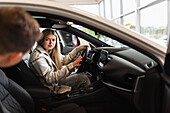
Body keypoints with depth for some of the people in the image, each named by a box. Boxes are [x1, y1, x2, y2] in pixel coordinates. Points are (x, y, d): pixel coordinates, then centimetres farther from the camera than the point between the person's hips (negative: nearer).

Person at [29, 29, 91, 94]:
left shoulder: (49, 52, 2)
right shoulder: (38, 57, -25)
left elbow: (64, 59, 12)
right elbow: (50, 79, -28)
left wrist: (78, 48, 10)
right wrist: (71, 66, -31)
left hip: (56, 79, 8)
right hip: (52, 87, -8)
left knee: (84, 75, 7)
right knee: (83, 78, -10)